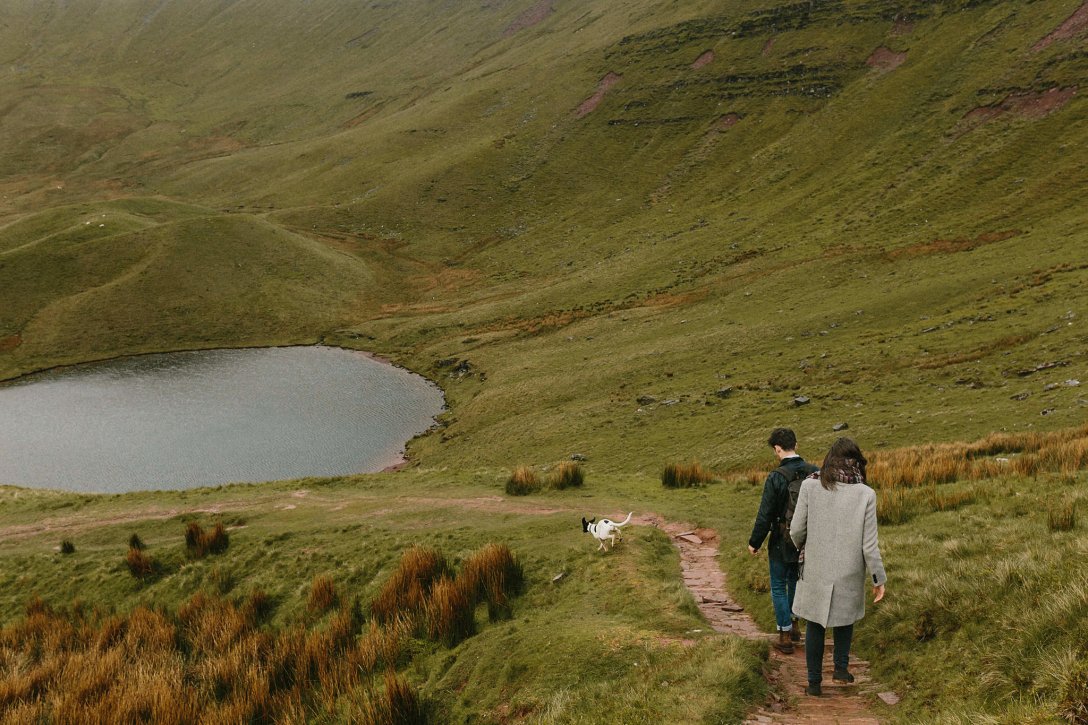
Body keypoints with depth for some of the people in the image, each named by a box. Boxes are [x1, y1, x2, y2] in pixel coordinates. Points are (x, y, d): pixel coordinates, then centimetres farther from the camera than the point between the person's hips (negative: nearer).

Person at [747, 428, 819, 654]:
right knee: (795, 580, 26)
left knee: (778, 587, 9)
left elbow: (765, 514, -16)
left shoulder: (776, 478, -20)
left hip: (782, 542, -5)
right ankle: (794, 624, 32)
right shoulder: (815, 472, -5)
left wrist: (754, 542, -3)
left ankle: (785, 637, 11)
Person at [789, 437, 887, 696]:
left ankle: (814, 681, 20)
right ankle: (841, 667, 22)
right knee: (845, 617, 27)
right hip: (849, 574, 0)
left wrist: (802, 545, 16)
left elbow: (797, 531, -7)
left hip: (815, 570, 0)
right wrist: (879, 579, 2)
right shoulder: (866, 494, -11)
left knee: (815, 625, 15)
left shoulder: (810, 486, -11)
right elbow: (869, 544, -9)